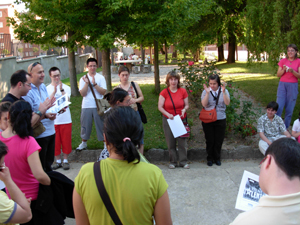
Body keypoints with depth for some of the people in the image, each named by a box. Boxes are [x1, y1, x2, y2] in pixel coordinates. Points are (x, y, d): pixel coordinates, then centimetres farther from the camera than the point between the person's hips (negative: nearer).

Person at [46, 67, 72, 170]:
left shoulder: (66, 87, 2)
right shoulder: (47, 89, 1)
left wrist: (62, 90, -22)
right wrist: (54, 91, -21)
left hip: (65, 120, 0)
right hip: (52, 120, 0)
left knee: (66, 140, 6)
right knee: (55, 142, 7)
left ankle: (65, 160, 20)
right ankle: (58, 161, 22)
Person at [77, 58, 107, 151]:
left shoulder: (101, 78, 2)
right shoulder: (83, 79, 5)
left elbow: (103, 92, -9)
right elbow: (82, 93, -5)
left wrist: (94, 84, -17)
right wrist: (87, 83, -16)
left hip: (98, 106, -1)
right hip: (86, 106, 2)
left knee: (101, 125, 2)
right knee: (85, 125, 11)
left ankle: (106, 143, 13)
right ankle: (84, 143, 28)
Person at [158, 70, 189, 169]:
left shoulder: (183, 91, 1)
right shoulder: (164, 92, -3)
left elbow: (187, 105, 7)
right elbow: (160, 107, -4)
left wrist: (184, 110, -15)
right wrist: (167, 114, -19)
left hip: (181, 119, 1)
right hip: (168, 120, -1)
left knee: (182, 141, 0)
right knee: (170, 142, 3)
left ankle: (183, 161, 13)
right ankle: (172, 162, 16)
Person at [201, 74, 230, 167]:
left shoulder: (224, 91, 1)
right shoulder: (206, 91, -2)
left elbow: (227, 103, -13)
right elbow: (204, 104, -14)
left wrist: (223, 92, -24)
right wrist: (207, 93, -23)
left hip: (220, 120, 1)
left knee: (219, 140, 7)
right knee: (210, 140, 7)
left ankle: (217, 158, 25)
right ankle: (210, 158, 22)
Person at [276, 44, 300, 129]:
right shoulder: (283, 61, 5)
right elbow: (278, 75, 5)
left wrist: (292, 71, -19)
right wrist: (284, 70, -14)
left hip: (293, 86, 0)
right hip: (282, 84, 1)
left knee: (289, 109, 1)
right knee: (279, 107, -5)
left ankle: (285, 128, 10)